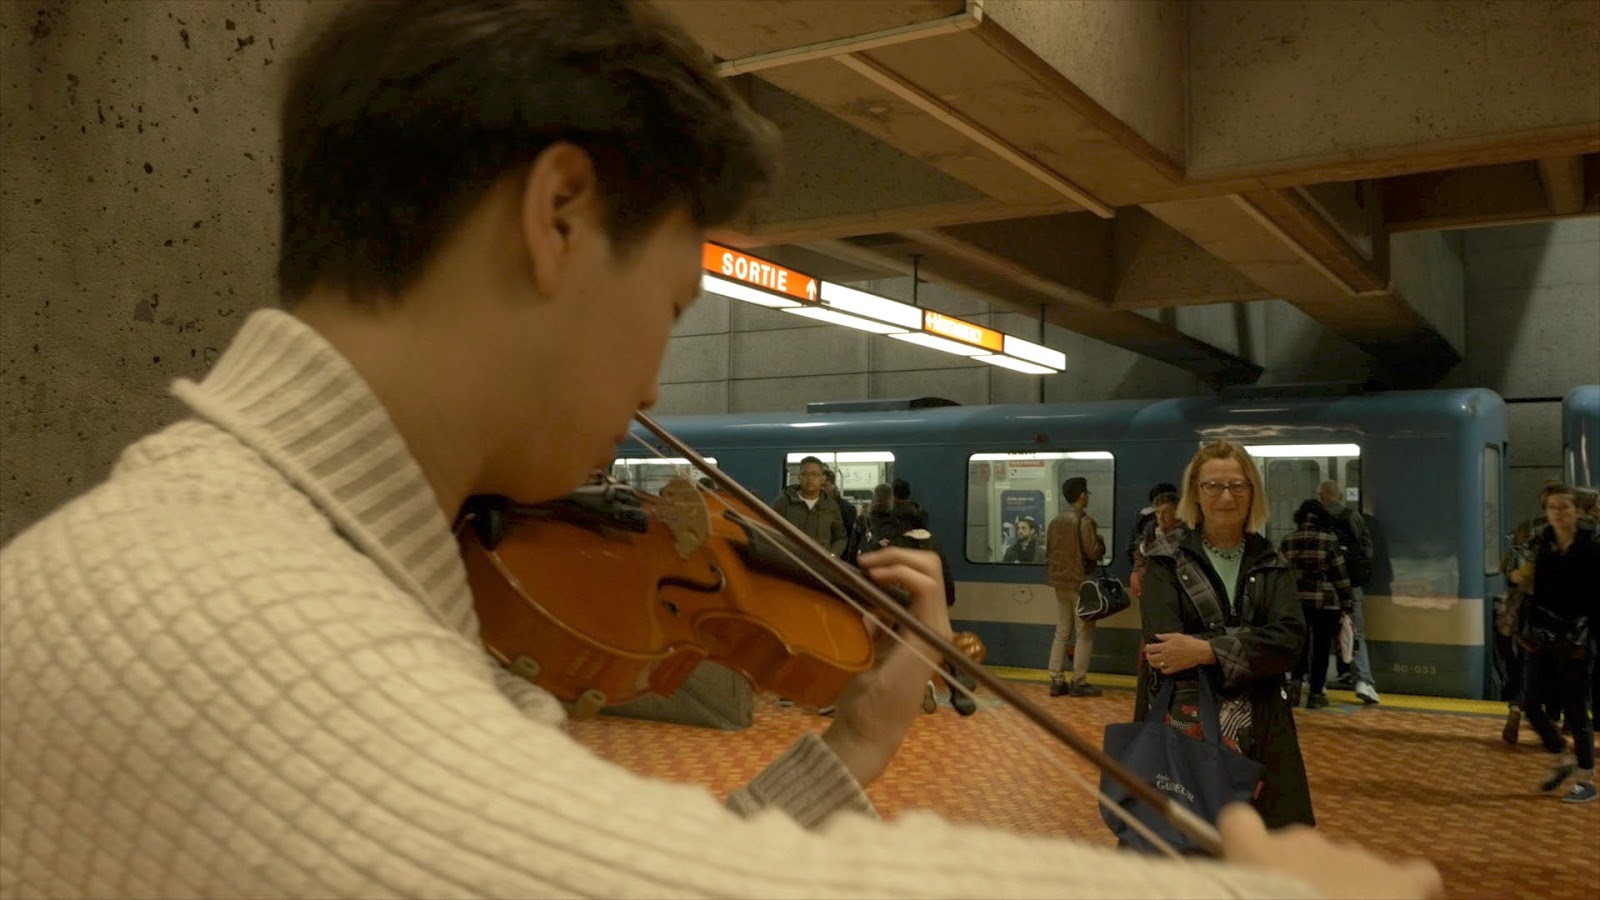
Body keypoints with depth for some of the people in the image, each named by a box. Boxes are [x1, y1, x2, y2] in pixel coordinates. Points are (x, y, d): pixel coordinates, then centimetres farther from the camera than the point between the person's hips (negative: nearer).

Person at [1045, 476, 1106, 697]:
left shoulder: (1055, 521, 6)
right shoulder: (1084, 521, -16)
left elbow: (1048, 552, 11)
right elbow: (1095, 552, -18)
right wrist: (1101, 542, 2)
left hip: (1060, 582, 7)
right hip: (1081, 583, -7)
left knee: (1062, 632, 11)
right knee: (1085, 633, 1)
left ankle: (1056, 681, 11)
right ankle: (1079, 683, 1)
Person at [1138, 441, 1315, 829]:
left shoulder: (1273, 566, 10)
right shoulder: (1167, 564, 2)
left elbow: (1288, 640, -7)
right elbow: (1165, 646, -11)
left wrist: (1207, 651, -18)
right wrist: (1250, 657, -16)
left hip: (1261, 736, 3)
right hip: (1184, 729, -2)